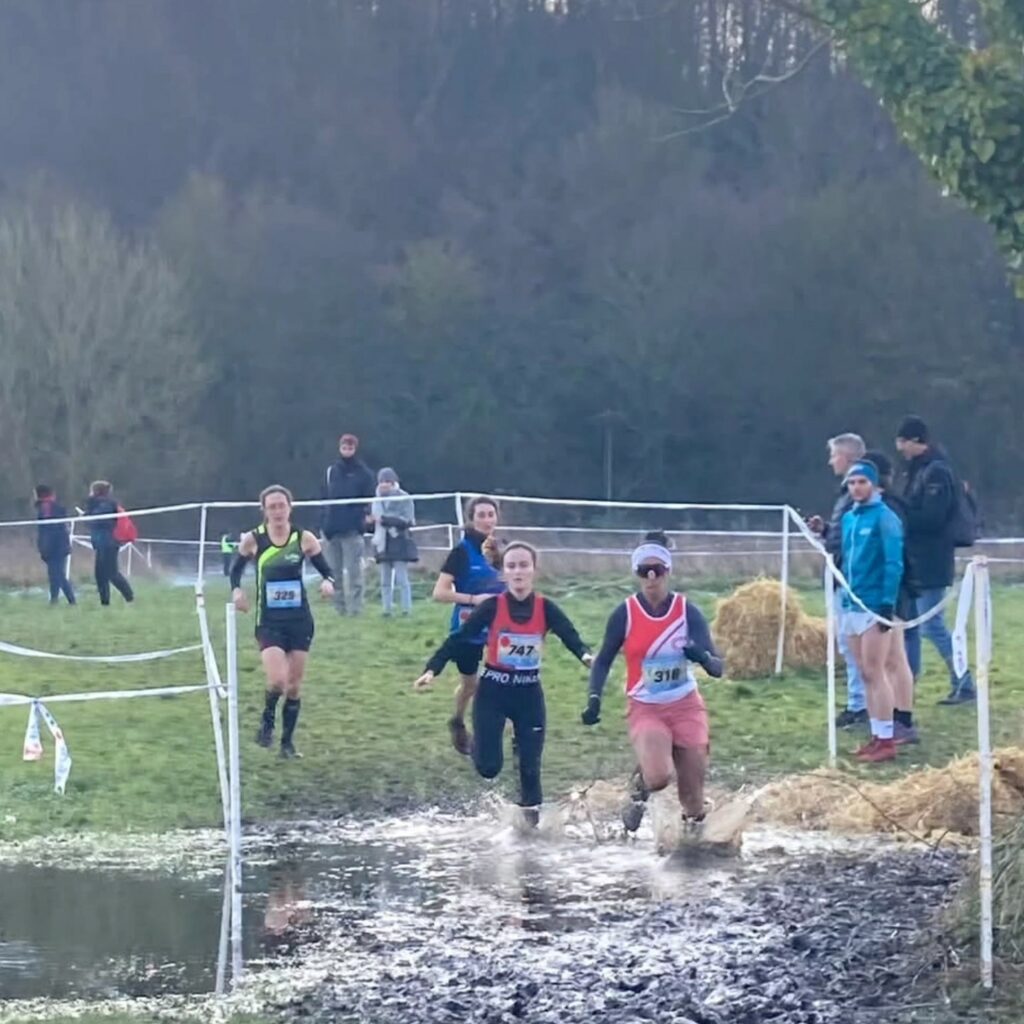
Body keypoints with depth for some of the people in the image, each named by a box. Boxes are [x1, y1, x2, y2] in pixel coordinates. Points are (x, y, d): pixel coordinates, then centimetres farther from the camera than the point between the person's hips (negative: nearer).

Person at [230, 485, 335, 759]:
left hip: (299, 620, 2)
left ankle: (288, 741, 23)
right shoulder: (252, 540, -6)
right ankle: (267, 720, 14)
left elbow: (326, 570, 2)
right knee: (277, 680, -18)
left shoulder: (304, 539, -4)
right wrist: (237, 590, -12)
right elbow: (236, 569, 8)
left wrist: (328, 582, -21)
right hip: (269, 622, -2)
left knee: (294, 685, 6)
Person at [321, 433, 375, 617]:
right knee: (335, 572, 6)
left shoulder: (363, 472, 2)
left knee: (353, 572, -8)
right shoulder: (332, 471, 12)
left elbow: (372, 496, 0)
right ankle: (339, 607, 11)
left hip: (352, 529, -5)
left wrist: (368, 514, -13)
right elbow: (325, 498, 14)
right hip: (332, 529, 5)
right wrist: (324, 524, 8)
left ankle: (355, 607, -8)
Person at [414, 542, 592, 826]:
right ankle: (480, 742, 28)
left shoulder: (546, 609, -5)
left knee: (530, 766, 3)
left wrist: (587, 657, -38)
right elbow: (459, 638, -11)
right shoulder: (492, 607, -10)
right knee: (489, 767, -7)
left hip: (529, 694, 1)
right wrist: (432, 669, -23)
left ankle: (531, 818, 20)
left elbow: (571, 638, -16)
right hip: (493, 691, -1)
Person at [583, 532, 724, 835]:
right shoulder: (625, 614, -7)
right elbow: (603, 661, 4)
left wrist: (702, 656, -34)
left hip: (686, 707, 1)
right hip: (645, 708, -1)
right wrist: (594, 698, -10)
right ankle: (640, 787, 10)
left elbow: (718, 668, -11)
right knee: (659, 776, -26)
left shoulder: (687, 611, -7)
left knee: (693, 791, 2)